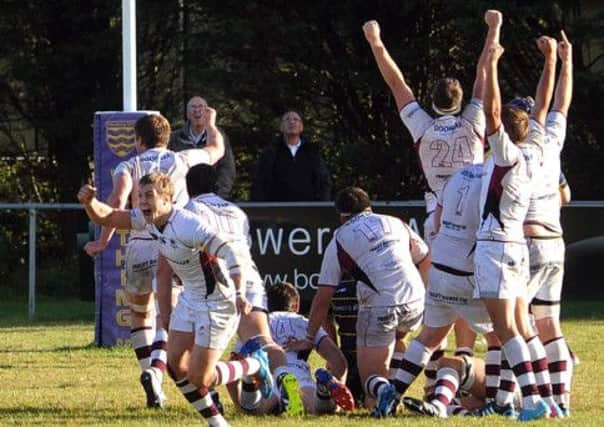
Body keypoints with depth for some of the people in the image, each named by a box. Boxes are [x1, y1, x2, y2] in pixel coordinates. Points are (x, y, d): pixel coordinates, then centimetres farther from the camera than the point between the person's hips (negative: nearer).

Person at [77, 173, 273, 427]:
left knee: (199, 378, -7)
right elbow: (107, 218, 5)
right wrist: (90, 202, -17)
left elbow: (233, 252, -36)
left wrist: (238, 293, -48)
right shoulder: (147, 219, -4)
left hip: (217, 304, -8)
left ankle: (256, 365, 18)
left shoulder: (187, 225, -30)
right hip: (190, 299, 8)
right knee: (176, 365, 2)